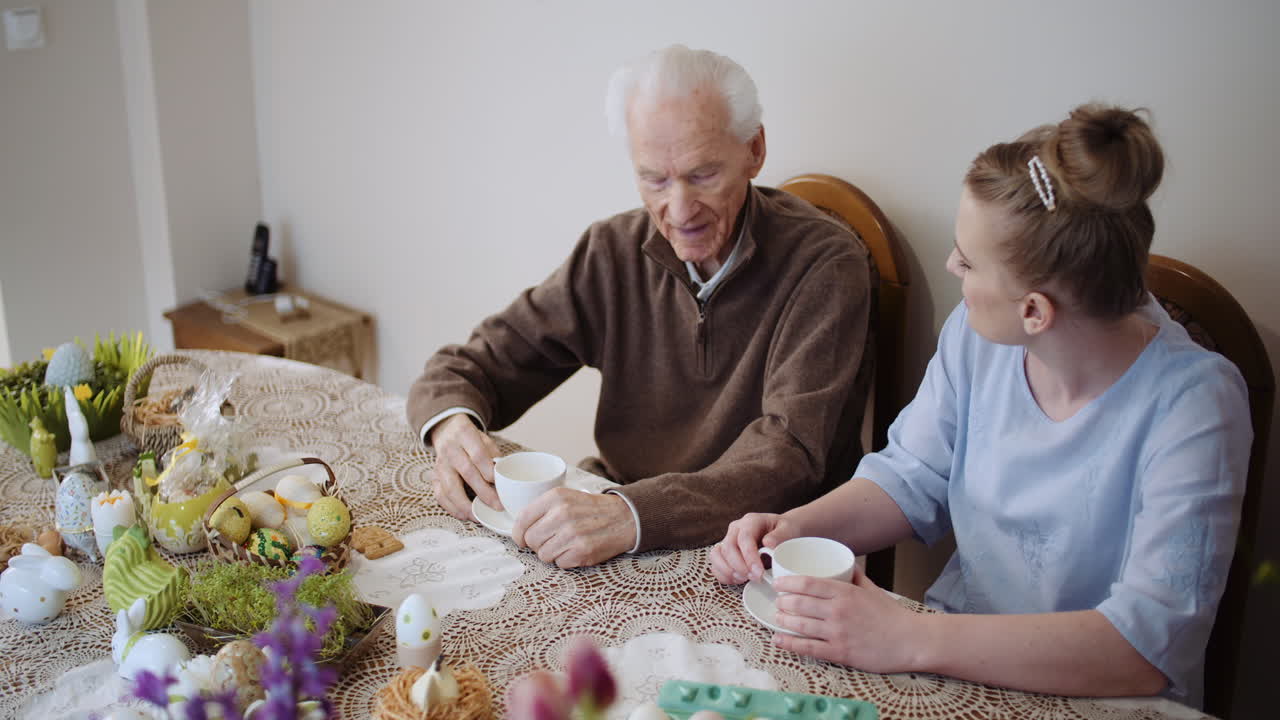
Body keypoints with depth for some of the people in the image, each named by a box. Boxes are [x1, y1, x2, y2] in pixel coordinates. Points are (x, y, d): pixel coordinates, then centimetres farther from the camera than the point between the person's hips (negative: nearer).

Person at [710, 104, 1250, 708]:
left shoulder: (1193, 402, -21)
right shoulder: (977, 333, -4)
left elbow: (1151, 645, -28)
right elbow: (912, 478, 7)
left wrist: (911, 641, -34)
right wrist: (791, 529, -12)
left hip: (1098, 701, -4)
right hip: (956, 660, 5)